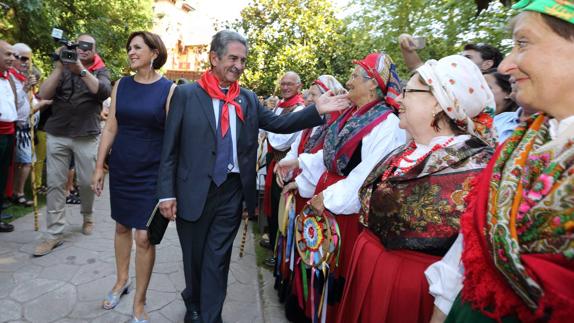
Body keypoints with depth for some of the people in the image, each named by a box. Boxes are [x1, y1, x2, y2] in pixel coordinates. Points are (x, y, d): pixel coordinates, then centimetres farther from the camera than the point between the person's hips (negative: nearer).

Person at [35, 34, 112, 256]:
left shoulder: (100, 71, 7)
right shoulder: (64, 68, 8)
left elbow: (103, 92, -14)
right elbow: (44, 94, -4)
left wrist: (81, 70, -24)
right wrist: (59, 67, -14)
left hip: (86, 136, -1)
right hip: (57, 134, 1)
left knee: (87, 182, 5)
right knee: (55, 184, 0)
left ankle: (88, 217, 33)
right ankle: (54, 234, 6)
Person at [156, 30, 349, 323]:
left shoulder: (248, 99, 5)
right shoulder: (185, 94, -4)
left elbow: (278, 123, 0)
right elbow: (169, 148, -4)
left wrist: (317, 110, -12)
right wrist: (167, 193, -8)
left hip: (232, 191, 1)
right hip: (194, 192, -1)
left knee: (218, 259, 11)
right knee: (193, 257, 18)